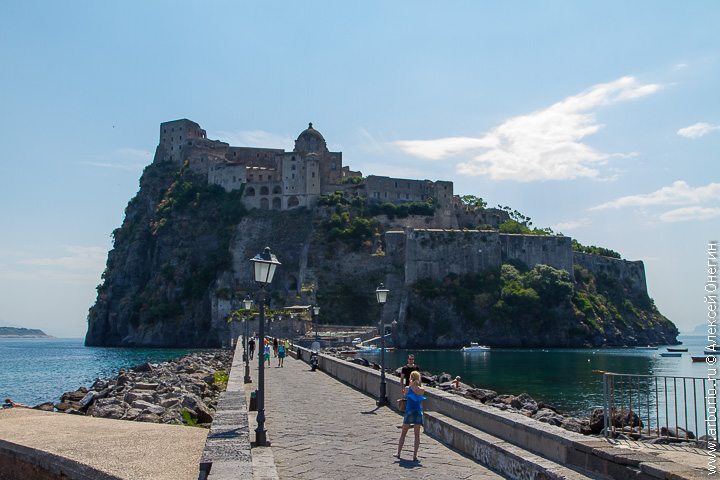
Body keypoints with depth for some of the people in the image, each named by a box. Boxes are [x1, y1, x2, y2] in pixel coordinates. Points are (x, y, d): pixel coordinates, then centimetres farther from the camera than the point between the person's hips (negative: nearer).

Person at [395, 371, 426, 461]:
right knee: (417, 435, 8)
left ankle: (398, 453, 16)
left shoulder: (407, 388, -8)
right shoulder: (422, 390, -3)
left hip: (409, 412, -1)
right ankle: (415, 455, 4)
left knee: (403, 433, 12)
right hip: (419, 412, 1)